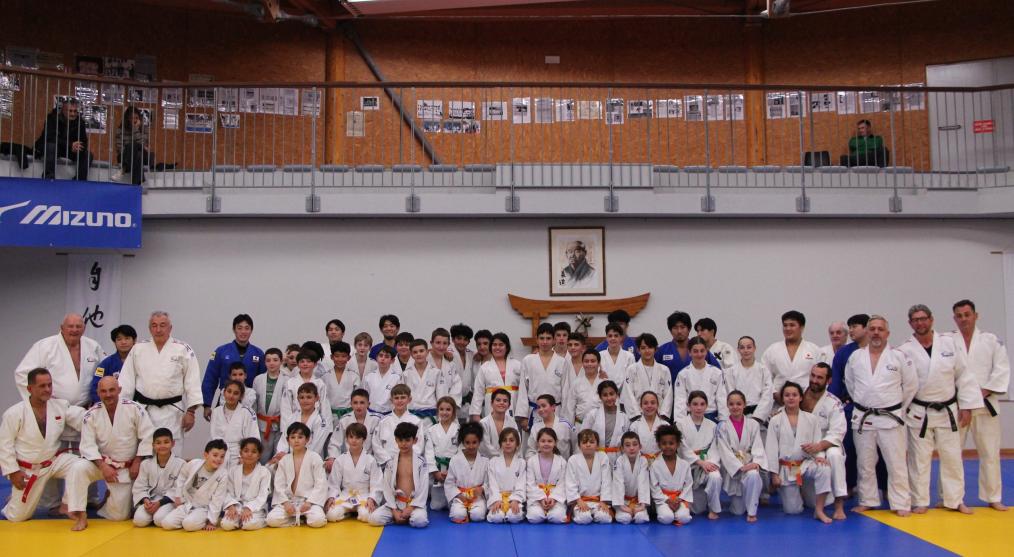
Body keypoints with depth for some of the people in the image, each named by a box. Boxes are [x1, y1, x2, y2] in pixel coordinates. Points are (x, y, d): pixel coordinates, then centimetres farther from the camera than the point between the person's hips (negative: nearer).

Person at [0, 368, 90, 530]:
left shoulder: (61, 406, -8)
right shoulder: (14, 413, -16)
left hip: (55, 460, 2)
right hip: (27, 469, -1)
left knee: (81, 466, -31)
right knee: (17, 517, 6)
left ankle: (77, 512, -15)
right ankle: (16, 499, 43)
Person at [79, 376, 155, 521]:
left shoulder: (134, 408, -12)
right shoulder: (91, 415, -8)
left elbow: (147, 438, -9)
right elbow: (88, 445, -10)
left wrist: (136, 463, -11)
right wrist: (103, 467, -21)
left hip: (128, 468, -1)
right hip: (103, 464, 1)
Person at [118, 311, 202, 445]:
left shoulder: (183, 350, -1)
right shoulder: (138, 349, 7)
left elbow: (192, 382, -2)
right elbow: (126, 380, 8)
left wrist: (190, 411, -6)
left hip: (171, 411, -2)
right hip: (144, 409, 2)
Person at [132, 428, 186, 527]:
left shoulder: (180, 464, -9)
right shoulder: (146, 464, 3)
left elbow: (178, 489, -11)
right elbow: (140, 487, 3)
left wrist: (159, 503, -20)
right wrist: (145, 500, -17)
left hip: (169, 500, -3)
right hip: (150, 499, 3)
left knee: (160, 520, -30)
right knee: (139, 520, -23)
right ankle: (152, 515, 8)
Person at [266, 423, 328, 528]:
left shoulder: (315, 458, -3)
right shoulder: (284, 460, 7)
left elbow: (321, 483, -7)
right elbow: (279, 485, 4)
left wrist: (309, 502, -16)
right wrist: (285, 502, -11)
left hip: (310, 499, -3)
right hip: (289, 500, 3)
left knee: (317, 521, -31)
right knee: (272, 520, -22)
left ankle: (306, 516, 3)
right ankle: (299, 518, -1)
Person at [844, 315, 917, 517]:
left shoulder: (899, 356, -5)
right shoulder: (855, 357, 3)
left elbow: (911, 385, 1)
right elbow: (849, 383, 14)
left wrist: (898, 407, 4)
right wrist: (862, 404, 11)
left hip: (890, 418, -3)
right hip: (862, 418, 3)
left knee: (896, 463, 0)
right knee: (865, 464, 11)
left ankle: (901, 504, 9)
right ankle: (867, 501, 23)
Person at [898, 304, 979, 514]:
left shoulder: (949, 343, 0)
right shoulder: (905, 351, -6)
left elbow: (963, 376, 3)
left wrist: (966, 406, 1)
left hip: (947, 411, 2)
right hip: (919, 413, -2)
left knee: (952, 457, 9)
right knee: (919, 458, 5)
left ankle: (955, 500, 24)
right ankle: (920, 502, 17)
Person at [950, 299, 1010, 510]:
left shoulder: (991, 340, 4)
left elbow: (1002, 369, -1)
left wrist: (984, 392, -11)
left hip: (985, 404, 1)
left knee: (990, 452, 6)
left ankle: (993, 497, 18)